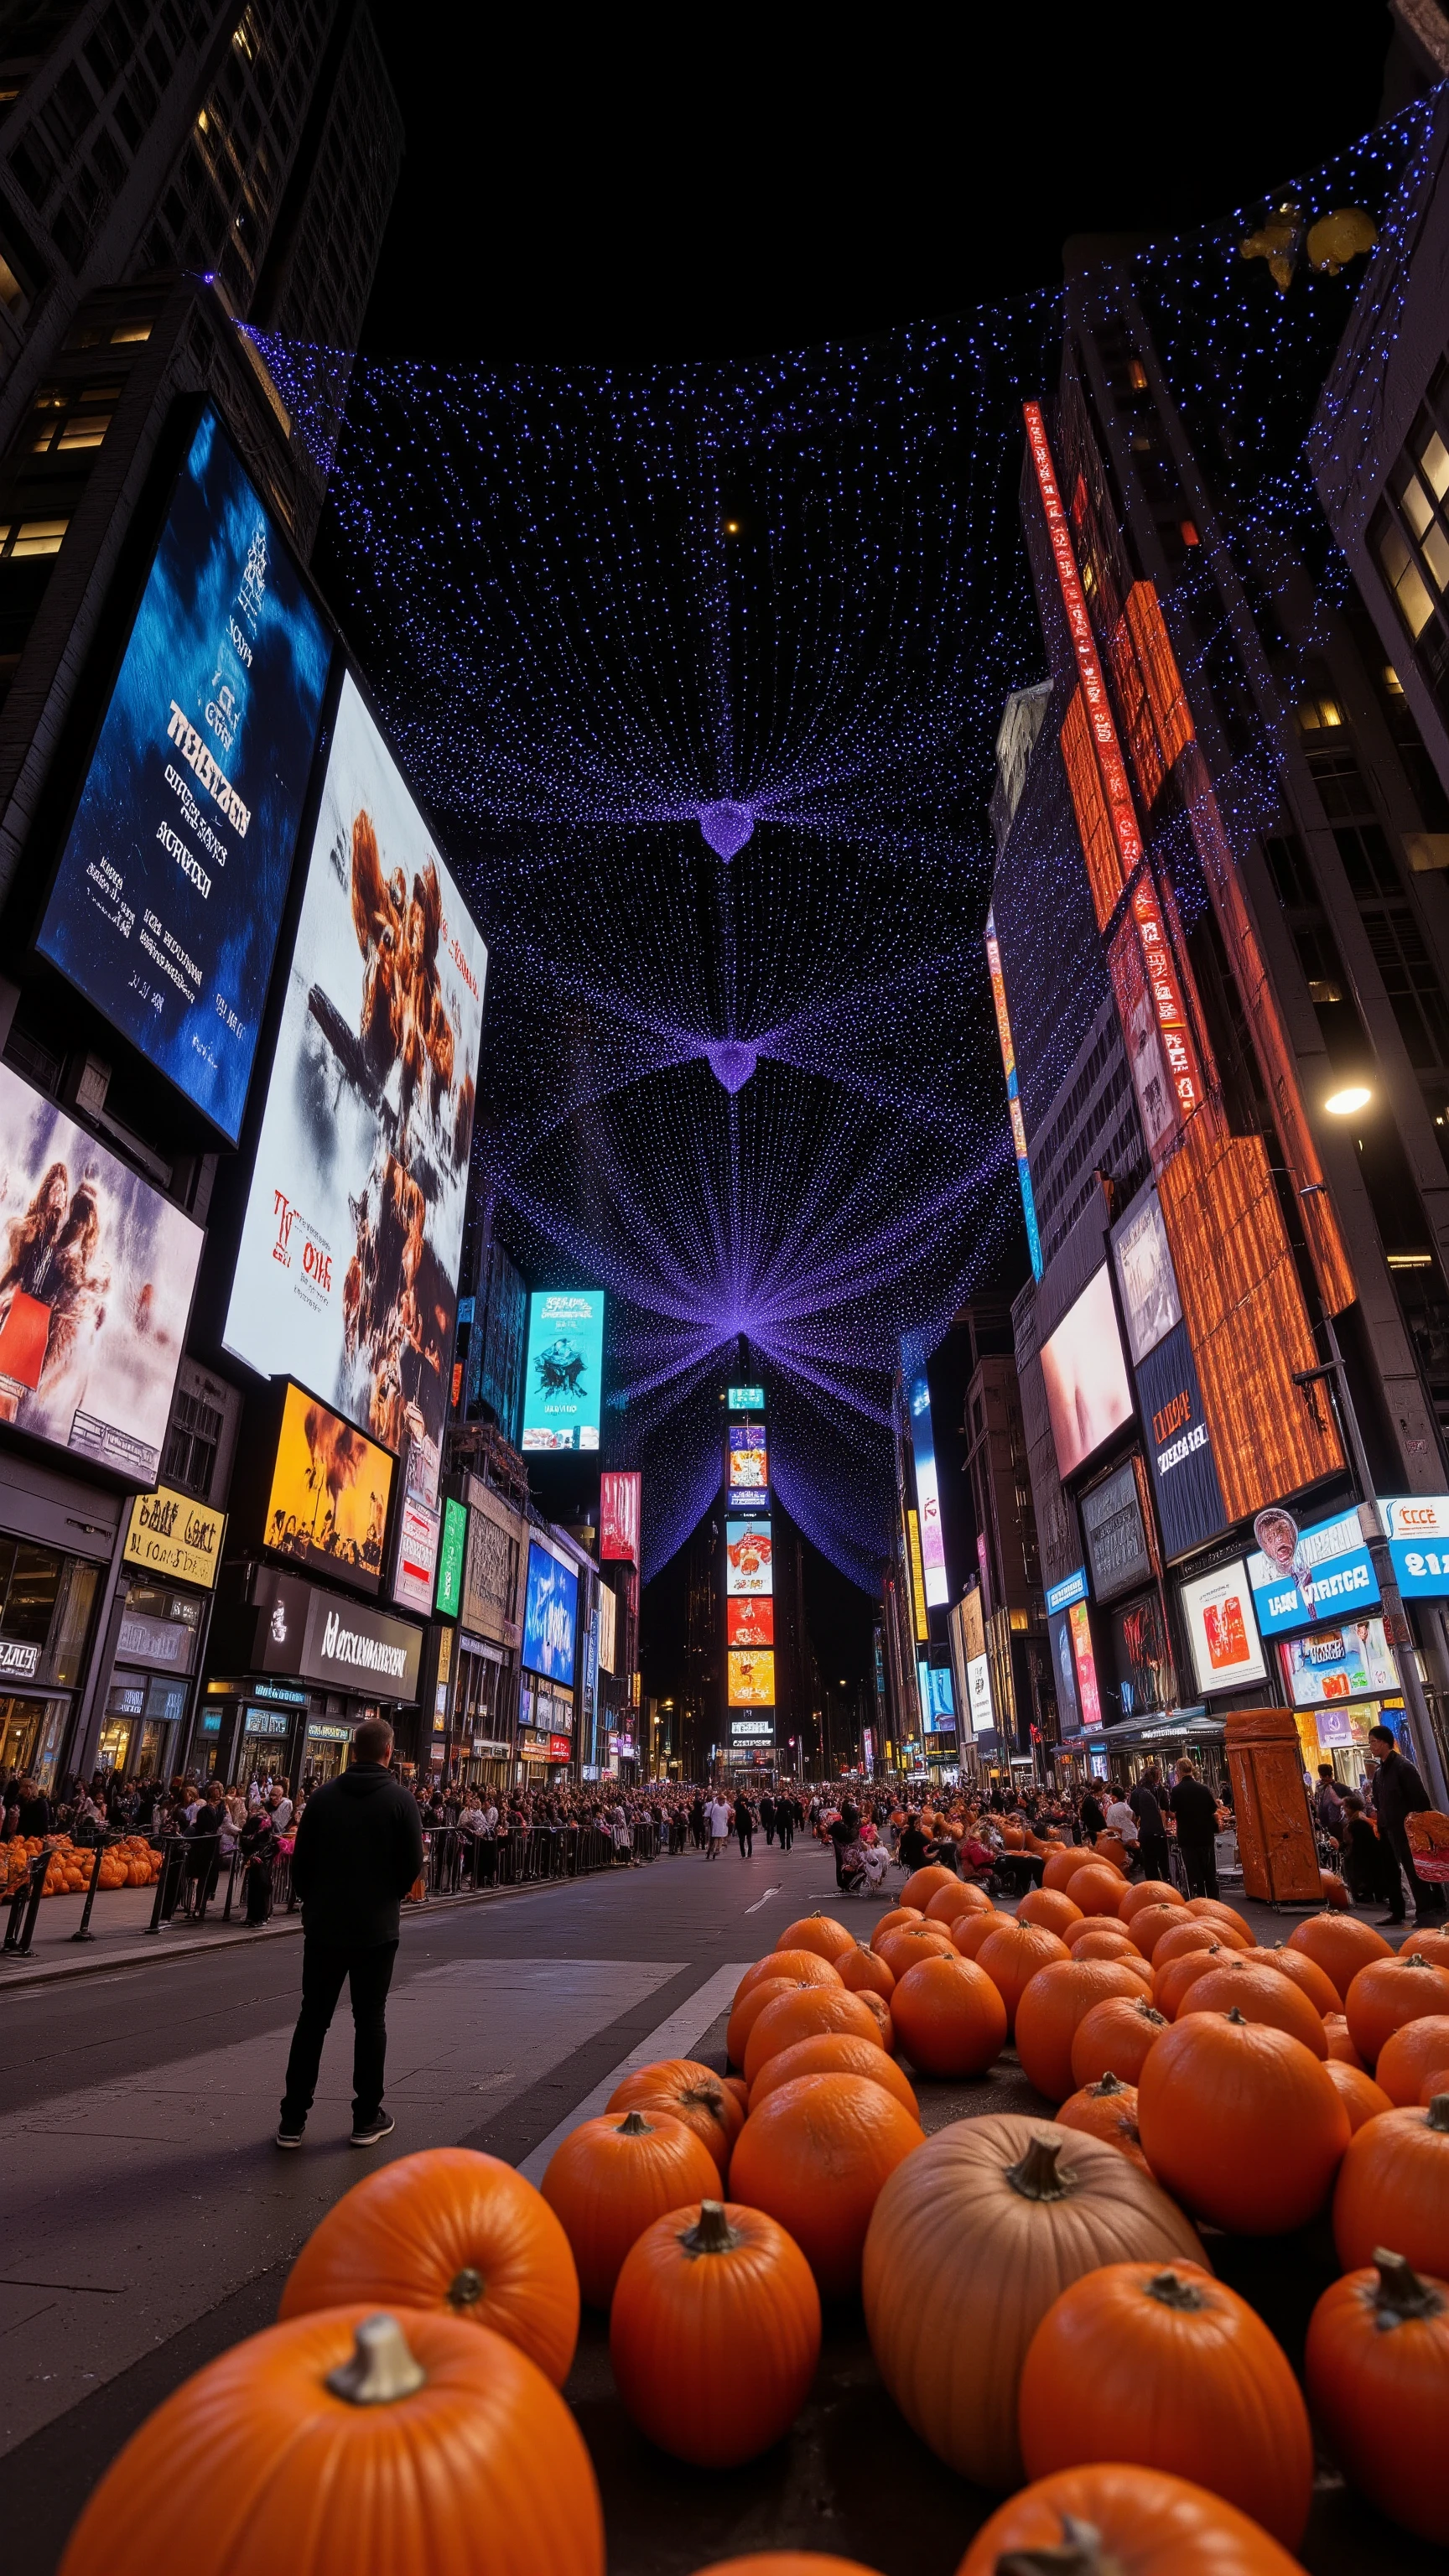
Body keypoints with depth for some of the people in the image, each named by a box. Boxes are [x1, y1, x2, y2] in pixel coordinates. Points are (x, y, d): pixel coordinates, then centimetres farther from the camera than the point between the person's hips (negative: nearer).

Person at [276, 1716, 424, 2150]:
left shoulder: (324, 1795, -4)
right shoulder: (399, 1799, -11)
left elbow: (301, 1860, 0)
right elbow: (412, 1863, -9)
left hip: (323, 1925, 2)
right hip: (376, 1928, -2)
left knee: (312, 2018, 13)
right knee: (370, 2019, 9)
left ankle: (293, 2119, 18)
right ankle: (367, 2118, 17)